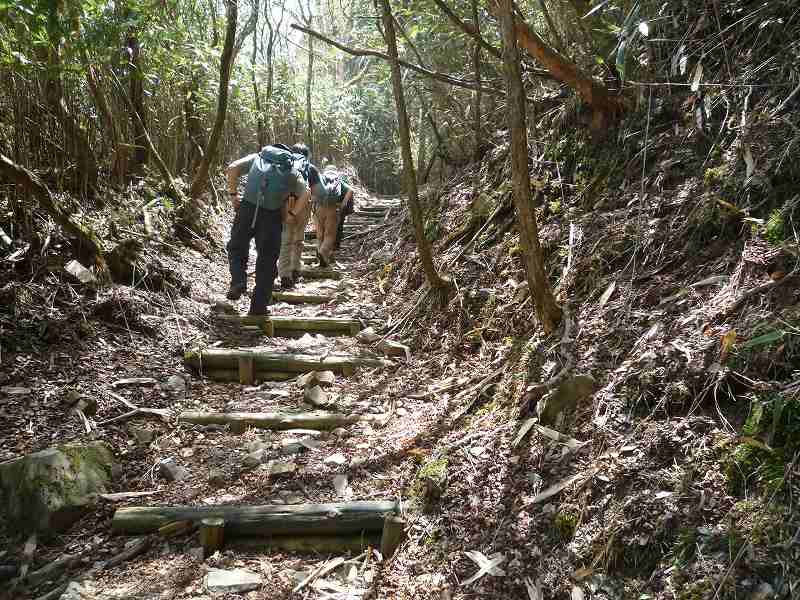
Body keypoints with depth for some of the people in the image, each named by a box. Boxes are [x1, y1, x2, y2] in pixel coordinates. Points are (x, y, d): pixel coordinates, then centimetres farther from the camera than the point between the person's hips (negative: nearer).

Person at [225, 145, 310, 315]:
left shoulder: (257, 157, 19)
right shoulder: (293, 171, 17)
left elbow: (232, 168, 5)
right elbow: (306, 193, 2)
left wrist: (233, 194, 9)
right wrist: (292, 214, 6)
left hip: (247, 208, 1)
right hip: (272, 216, 0)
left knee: (236, 248, 22)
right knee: (267, 260, 9)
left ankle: (238, 281, -1)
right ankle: (259, 306, 11)